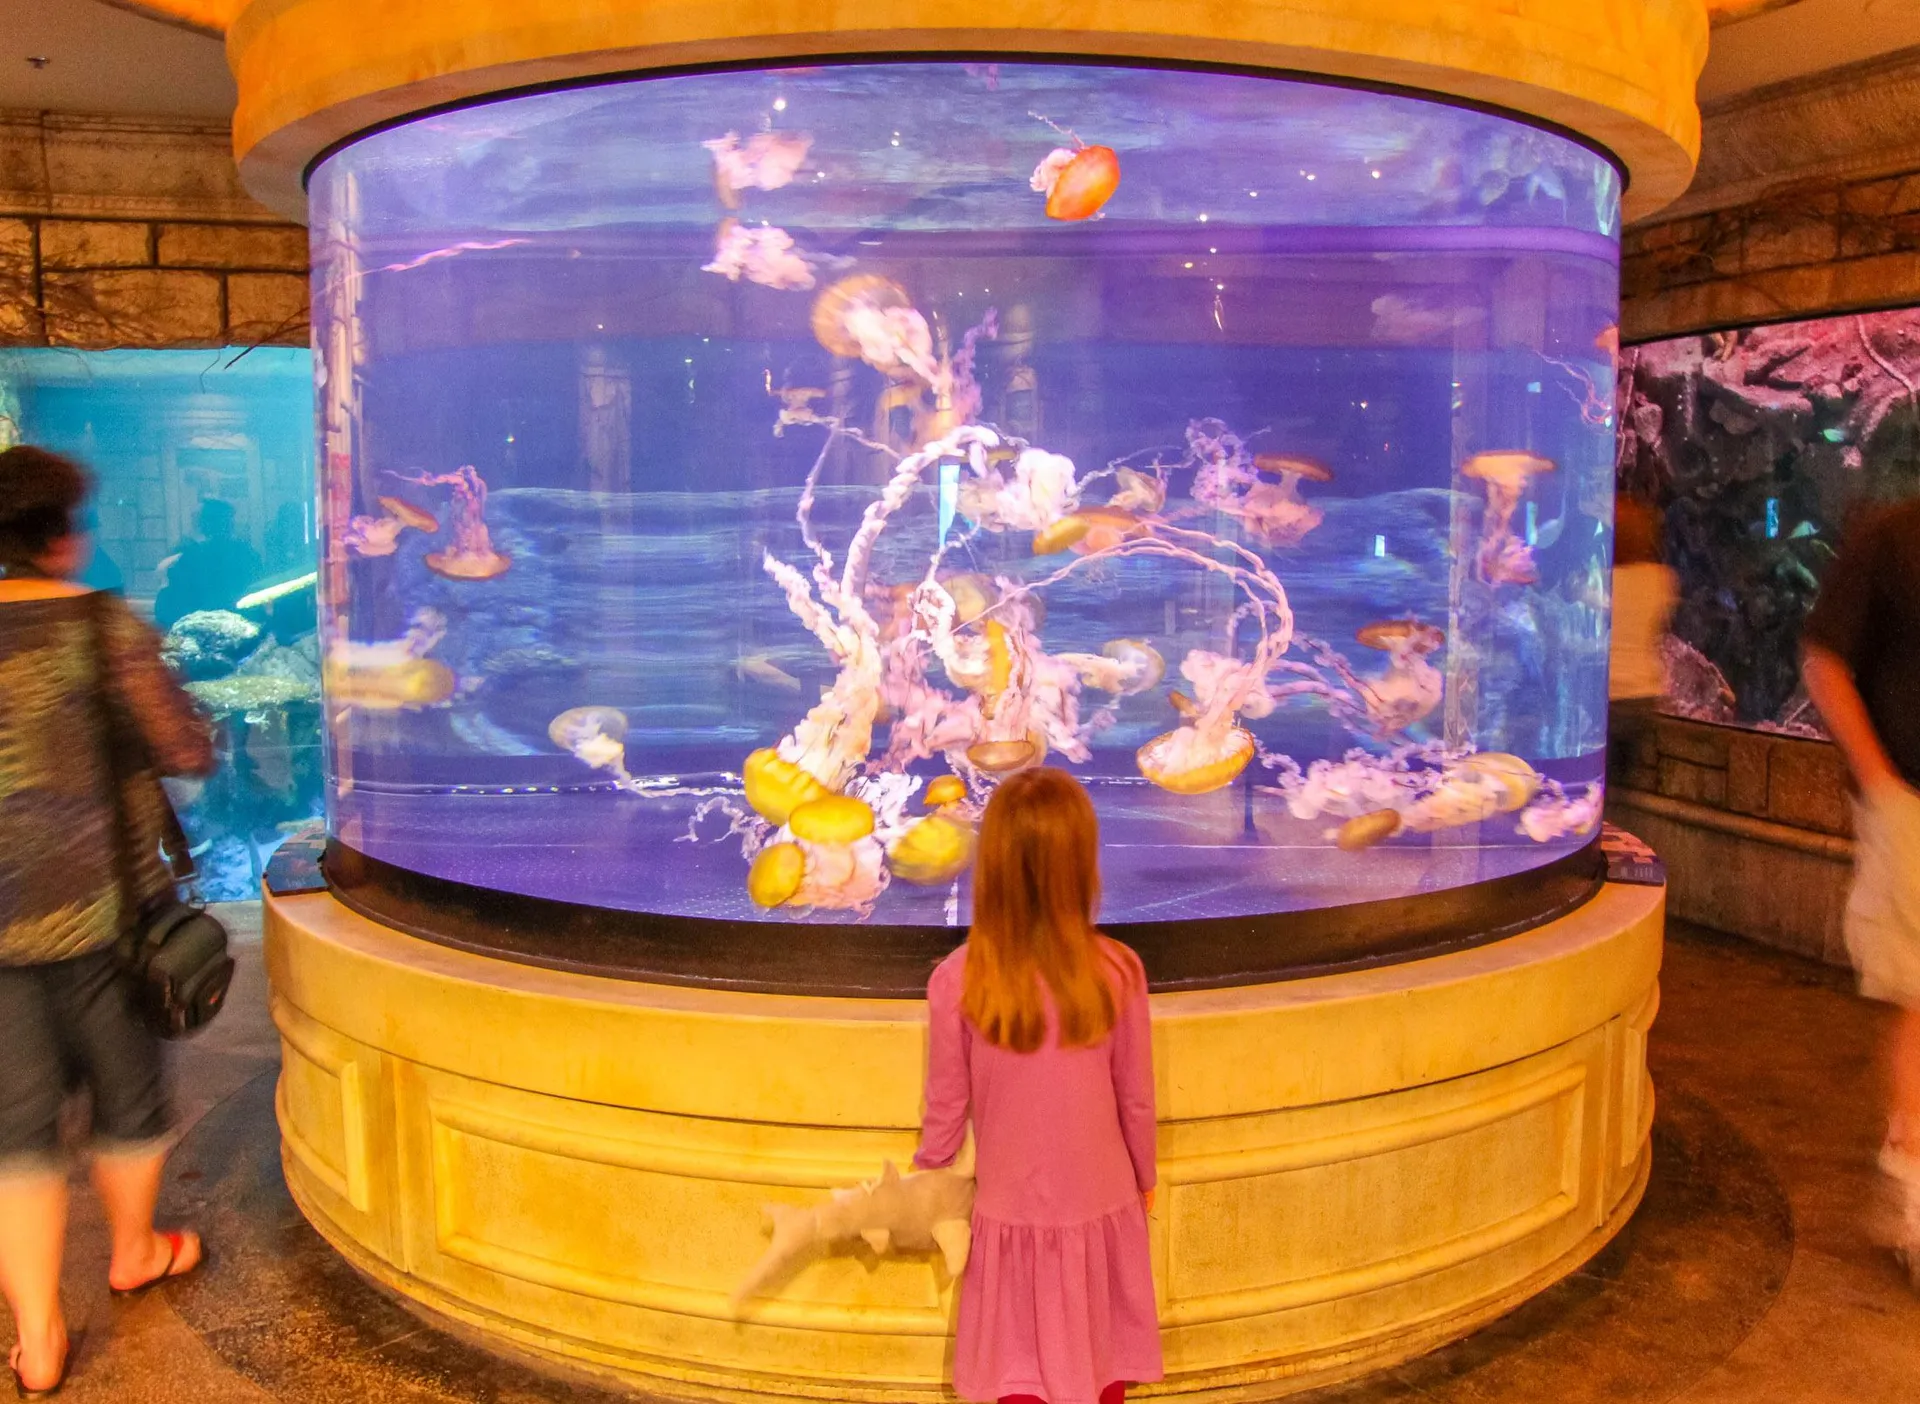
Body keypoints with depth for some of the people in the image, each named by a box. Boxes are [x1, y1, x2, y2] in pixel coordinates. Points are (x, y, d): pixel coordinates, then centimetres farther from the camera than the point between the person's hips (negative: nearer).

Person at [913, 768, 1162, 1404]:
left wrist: (921, 1183, 12)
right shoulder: (1117, 971, -18)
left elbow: (947, 1107, -9)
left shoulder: (956, 981, -20)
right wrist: (1143, 1179, 13)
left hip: (1012, 1210, 0)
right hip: (1102, 1206, 1)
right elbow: (1137, 1100, -6)